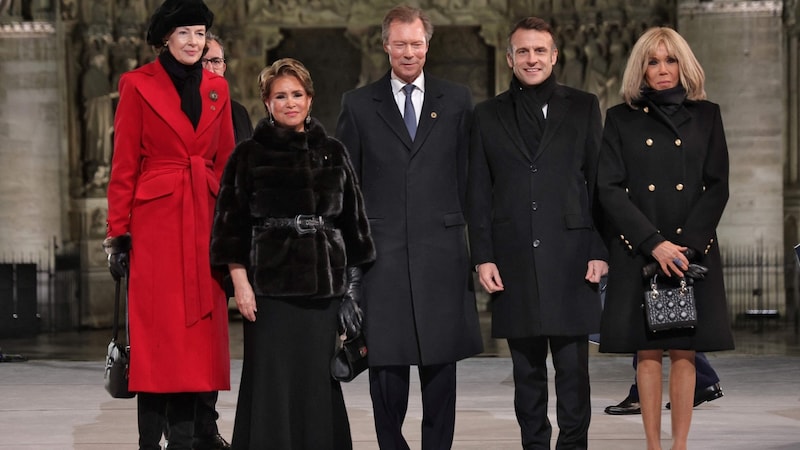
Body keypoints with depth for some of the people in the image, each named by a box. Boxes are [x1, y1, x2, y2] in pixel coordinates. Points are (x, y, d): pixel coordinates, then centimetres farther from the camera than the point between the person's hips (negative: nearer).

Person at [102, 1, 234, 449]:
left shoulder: (217, 88, 12)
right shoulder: (138, 85, 0)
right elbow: (124, 165, -1)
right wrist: (119, 233, -5)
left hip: (204, 222, 4)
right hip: (155, 221, -4)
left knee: (200, 331, 2)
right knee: (158, 332, -4)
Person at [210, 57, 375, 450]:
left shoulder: (333, 153, 8)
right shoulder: (249, 155, 1)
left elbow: (352, 220, 10)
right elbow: (232, 222, -2)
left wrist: (352, 283, 5)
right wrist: (240, 281, -10)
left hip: (323, 284, 3)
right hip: (270, 284, -3)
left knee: (318, 380, 5)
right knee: (272, 380, -2)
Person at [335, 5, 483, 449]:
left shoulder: (457, 100, 9)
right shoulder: (358, 104, 8)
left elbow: (470, 176, 9)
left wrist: (474, 236, 4)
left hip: (441, 250, 0)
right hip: (382, 252, 0)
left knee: (441, 360, 4)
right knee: (386, 360, 1)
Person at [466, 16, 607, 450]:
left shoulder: (583, 107, 8)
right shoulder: (489, 115, 10)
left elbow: (600, 182, 5)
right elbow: (478, 193, 8)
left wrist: (600, 250, -2)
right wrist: (483, 256, 0)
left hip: (570, 258, -1)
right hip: (514, 262, 1)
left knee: (573, 367, -1)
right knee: (527, 369, 6)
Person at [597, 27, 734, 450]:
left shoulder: (706, 116, 8)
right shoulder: (620, 119, 5)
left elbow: (718, 187, 2)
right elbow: (610, 189, -3)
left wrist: (687, 245, -11)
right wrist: (655, 244, -13)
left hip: (694, 251, 1)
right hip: (638, 253, -1)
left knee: (684, 352, -1)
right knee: (648, 352, -1)